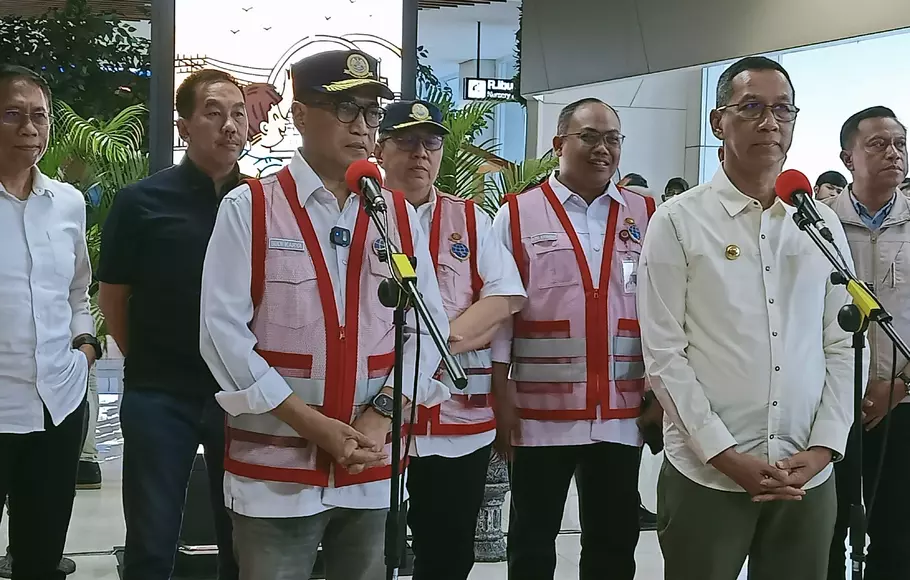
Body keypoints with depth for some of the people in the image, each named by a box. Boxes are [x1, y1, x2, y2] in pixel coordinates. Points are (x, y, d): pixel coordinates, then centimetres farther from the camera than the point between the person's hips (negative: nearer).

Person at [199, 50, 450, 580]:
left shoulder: (400, 215, 6)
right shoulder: (248, 208, -5)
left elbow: (427, 326, 4)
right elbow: (223, 332, -10)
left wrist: (382, 414, -9)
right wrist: (311, 424, -14)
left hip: (374, 468, 3)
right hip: (274, 468, -3)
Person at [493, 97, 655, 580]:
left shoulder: (645, 215, 7)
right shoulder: (518, 214, 0)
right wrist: (501, 397, -6)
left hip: (622, 412, 2)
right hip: (540, 409, -2)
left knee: (615, 541, 12)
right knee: (532, 540, 10)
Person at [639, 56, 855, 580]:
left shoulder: (823, 225, 9)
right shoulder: (678, 222, -3)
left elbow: (841, 348, 8)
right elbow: (664, 355, -7)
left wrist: (823, 448, -3)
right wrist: (727, 456, -12)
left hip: (809, 477, 3)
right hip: (706, 475, -3)